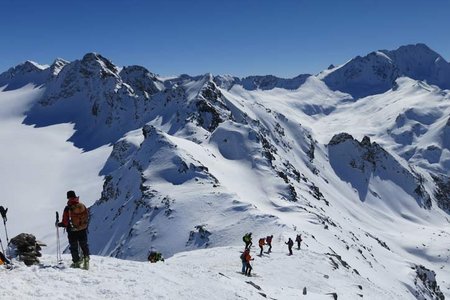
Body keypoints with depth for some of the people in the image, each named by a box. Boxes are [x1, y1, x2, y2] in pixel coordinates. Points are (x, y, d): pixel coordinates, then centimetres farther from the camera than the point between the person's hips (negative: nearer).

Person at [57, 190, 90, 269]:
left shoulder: (67, 208, -17)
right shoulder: (82, 206, -6)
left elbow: (65, 222, -14)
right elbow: (87, 217, 5)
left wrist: (59, 224, 5)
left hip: (72, 231, -3)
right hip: (83, 230, 3)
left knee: (73, 247, 13)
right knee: (84, 245, 19)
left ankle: (77, 262, 15)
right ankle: (86, 258, 9)